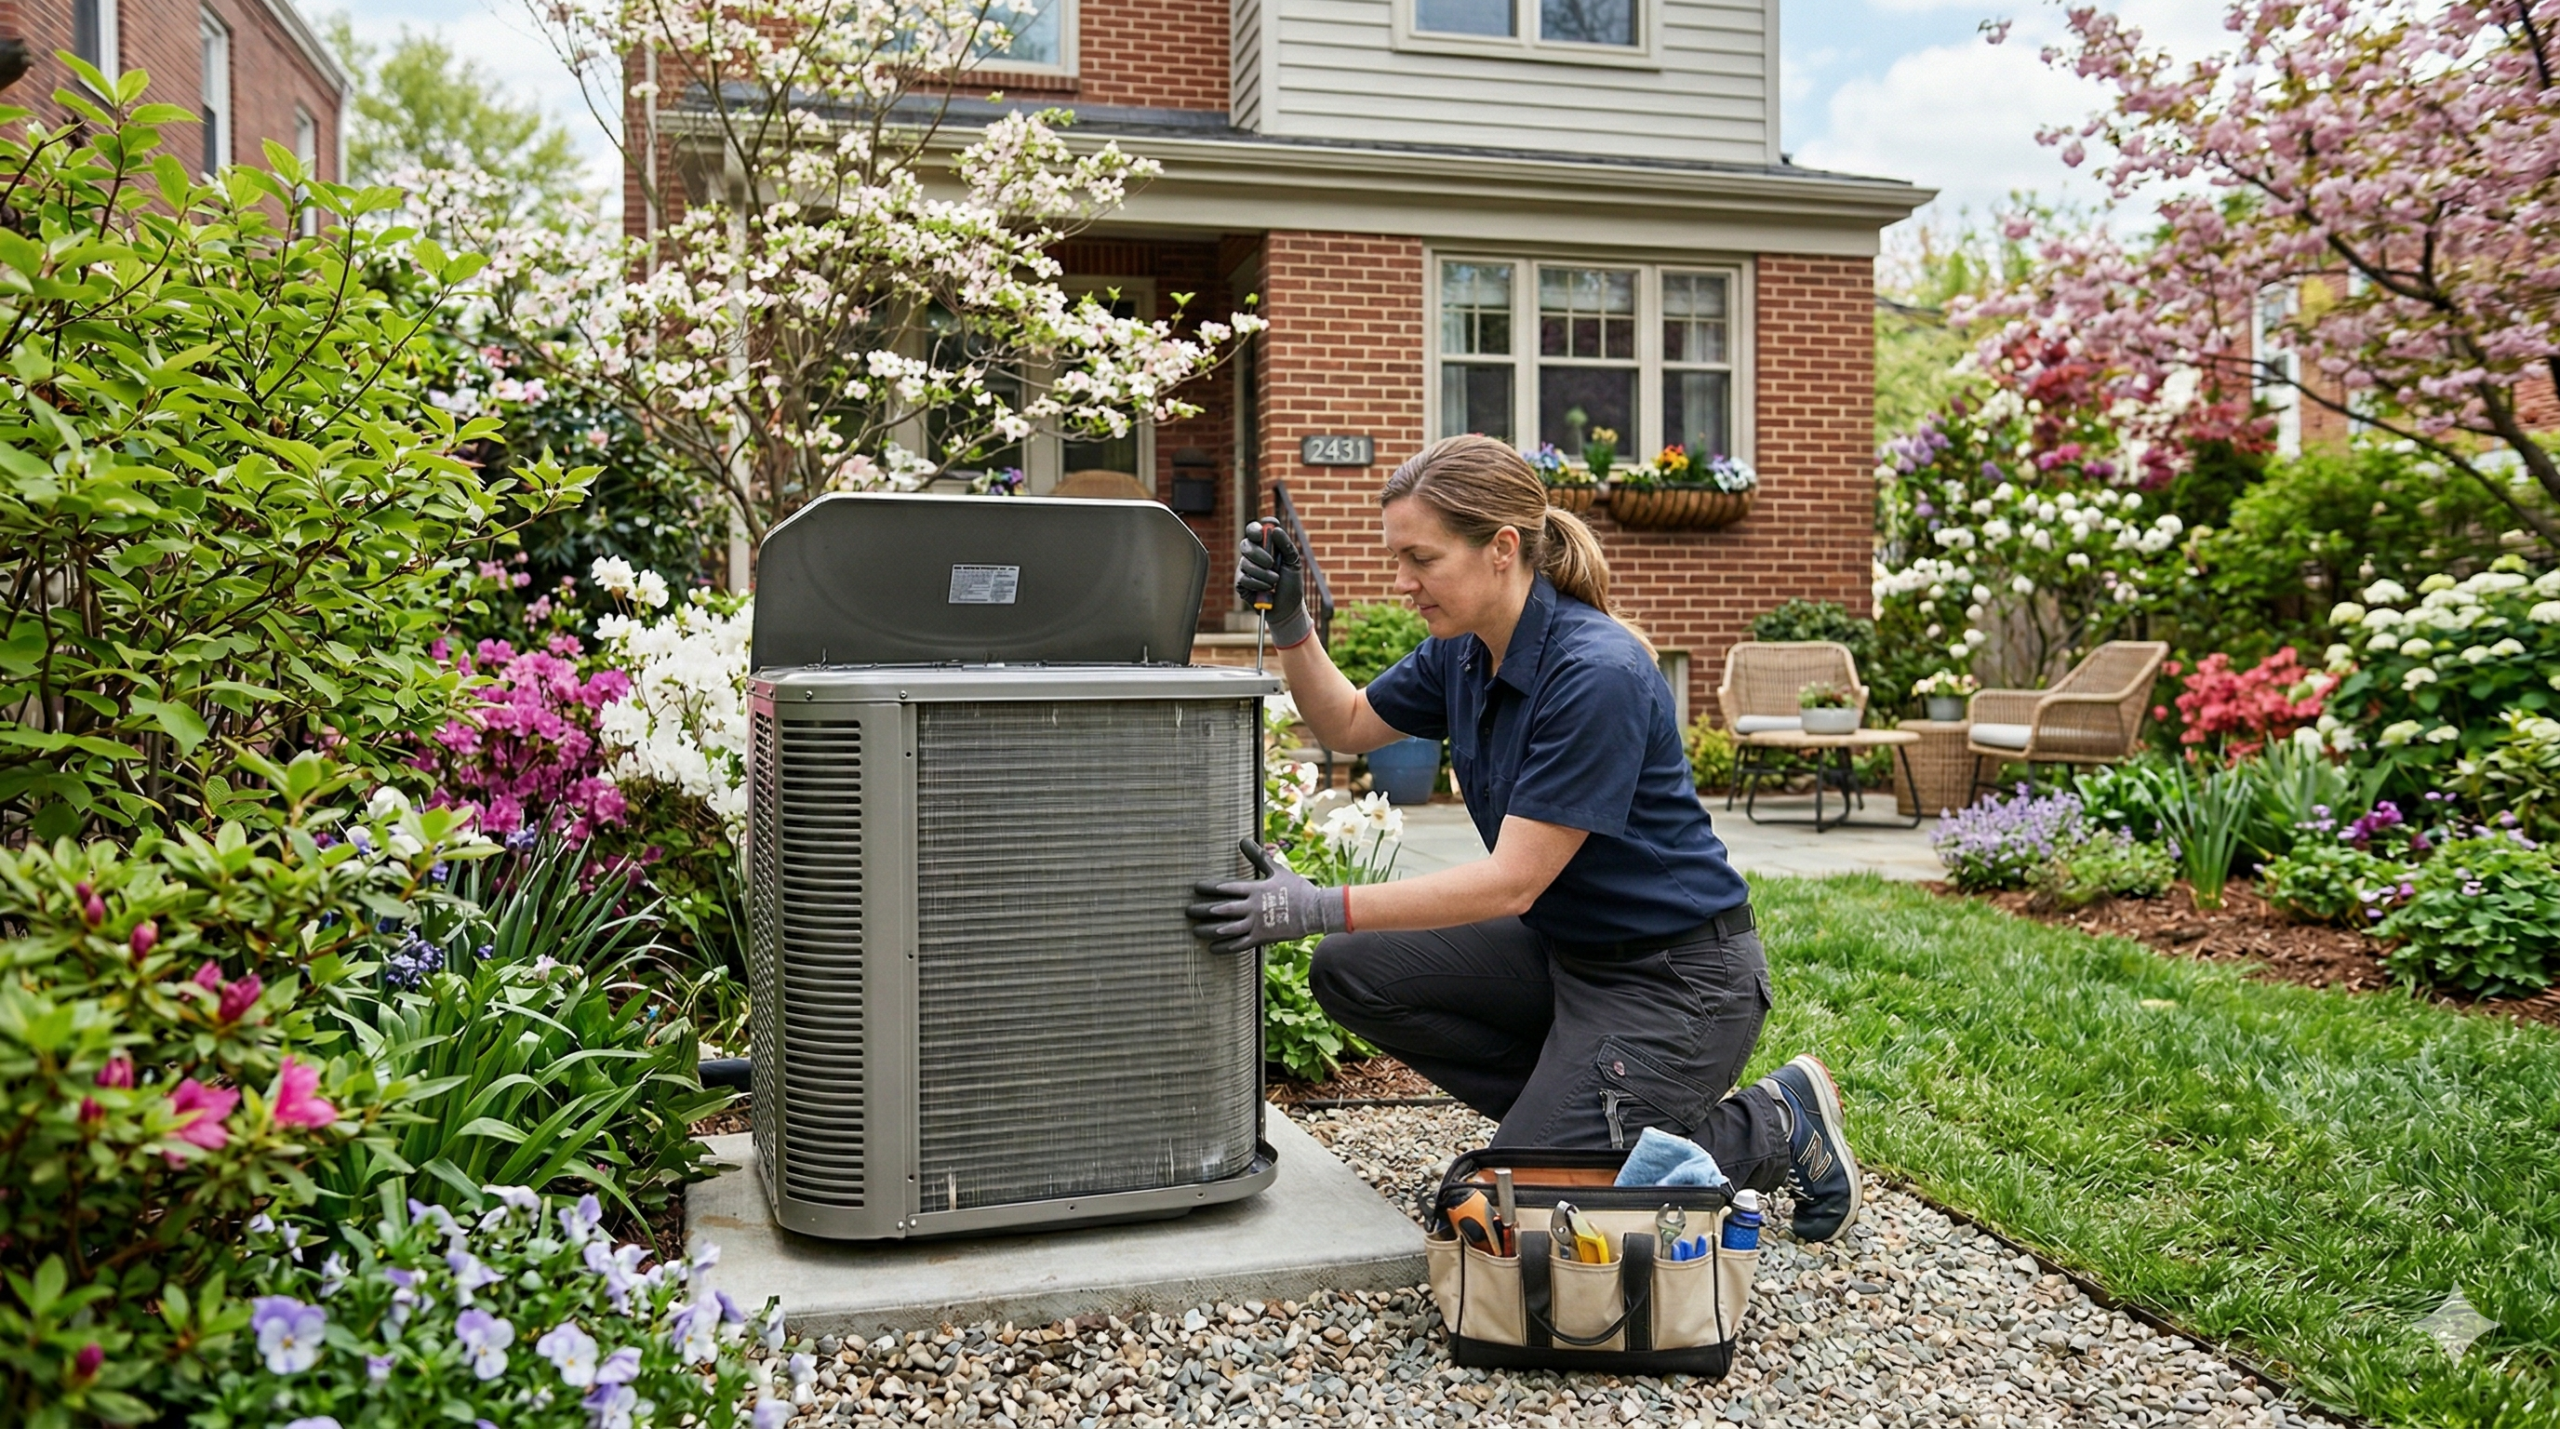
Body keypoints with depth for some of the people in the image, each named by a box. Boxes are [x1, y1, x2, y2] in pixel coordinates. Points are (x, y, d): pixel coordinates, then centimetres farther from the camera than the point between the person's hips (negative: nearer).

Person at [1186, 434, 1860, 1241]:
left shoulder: (1596, 674, -27)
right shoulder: (1464, 652, -2)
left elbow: (1513, 881, -27)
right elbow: (1348, 726, 15)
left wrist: (1320, 909, -29)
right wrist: (1289, 622, -3)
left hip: (1675, 977, -8)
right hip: (1565, 946, 9)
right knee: (1354, 974, -1)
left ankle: (1775, 1129, 7)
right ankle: (1579, 1113, 9)